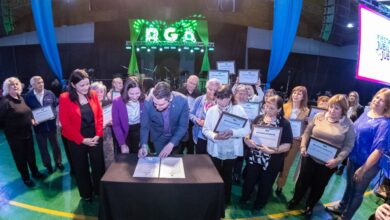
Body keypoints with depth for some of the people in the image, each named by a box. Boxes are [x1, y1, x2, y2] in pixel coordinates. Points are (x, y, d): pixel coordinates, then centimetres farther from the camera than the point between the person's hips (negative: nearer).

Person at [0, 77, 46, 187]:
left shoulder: (21, 98, 6)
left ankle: (35, 172, 39)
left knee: (31, 154, 19)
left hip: (27, 132, 6)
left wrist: (31, 119, 5)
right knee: (20, 157, 10)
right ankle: (26, 178, 29)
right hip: (15, 136, -6)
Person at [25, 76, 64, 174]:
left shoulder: (50, 93, -3)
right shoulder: (28, 97, -8)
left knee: (55, 145, 15)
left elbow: (57, 105, 3)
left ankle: (58, 162, 34)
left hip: (51, 124, 1)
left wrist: (54, 114, -9)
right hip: (39, 126, -1)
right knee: (43, 147, 14)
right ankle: (48, 165, 32)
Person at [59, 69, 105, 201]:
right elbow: (65, 123, -11)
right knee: (81, 168, 14)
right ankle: (86, 194, 34)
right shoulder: (65, 98, -11)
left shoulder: (93, 95, -2)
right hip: (76, 141, -2)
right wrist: (82, 140, -13)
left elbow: (99, 116, 2)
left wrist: (98, 135, -8)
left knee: (99, 166, 10)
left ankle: (100, 192, 30)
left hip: (95, 138, 2)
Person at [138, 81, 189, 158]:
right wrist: (144, 145, -29)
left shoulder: (182, 101, -30)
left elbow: (183, 126, -20)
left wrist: (171, 144, -30)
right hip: (158, 138, 0)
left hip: (177, 136, 1)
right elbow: (144, 126, -15)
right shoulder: (147, 103, -28)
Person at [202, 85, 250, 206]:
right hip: (215, 149, 1)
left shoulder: (239, 110, -7)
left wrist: (232, 132, -27)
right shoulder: (211, 110, -4)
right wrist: (215, 136, -24)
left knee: (227, 175, 17)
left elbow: (246, 129, -10)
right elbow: (205, 129, -4)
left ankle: (226, 199, 38)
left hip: (231, 149, -1)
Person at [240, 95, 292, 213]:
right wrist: (247, 140, -15)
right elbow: (248, 133, 7)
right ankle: (243, 199, 45)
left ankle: (259, 204, 43)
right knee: (249, 180, 17)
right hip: (254, 157, 3)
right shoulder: (259, 118, -1)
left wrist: (272, 150, -28)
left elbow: (287, 145, -15)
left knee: (265, 184, 17)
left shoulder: (284, 124, -11)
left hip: (271, 162, -2)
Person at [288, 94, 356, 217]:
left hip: (328, 163, -1)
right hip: (310, 157, 1)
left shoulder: (348, 125, -8)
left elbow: (348, 146, -8)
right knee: (303, 180, 16)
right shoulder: (319, 116, -4)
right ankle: (295, 200, 40)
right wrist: (303, 146, -9)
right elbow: (307, 132, 2)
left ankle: (310, 206, 41)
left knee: (318, 186, 17)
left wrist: (337, 160, -20)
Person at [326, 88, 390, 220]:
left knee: (358, 192, 15)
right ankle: (341, 207, 45)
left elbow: (379, 150, -24)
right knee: (350, 186, 25)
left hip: (368, 165, -6)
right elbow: (352, 132, 12)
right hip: (353, 158, 6)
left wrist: (363, 169, -21)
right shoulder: (366, 114, 0)